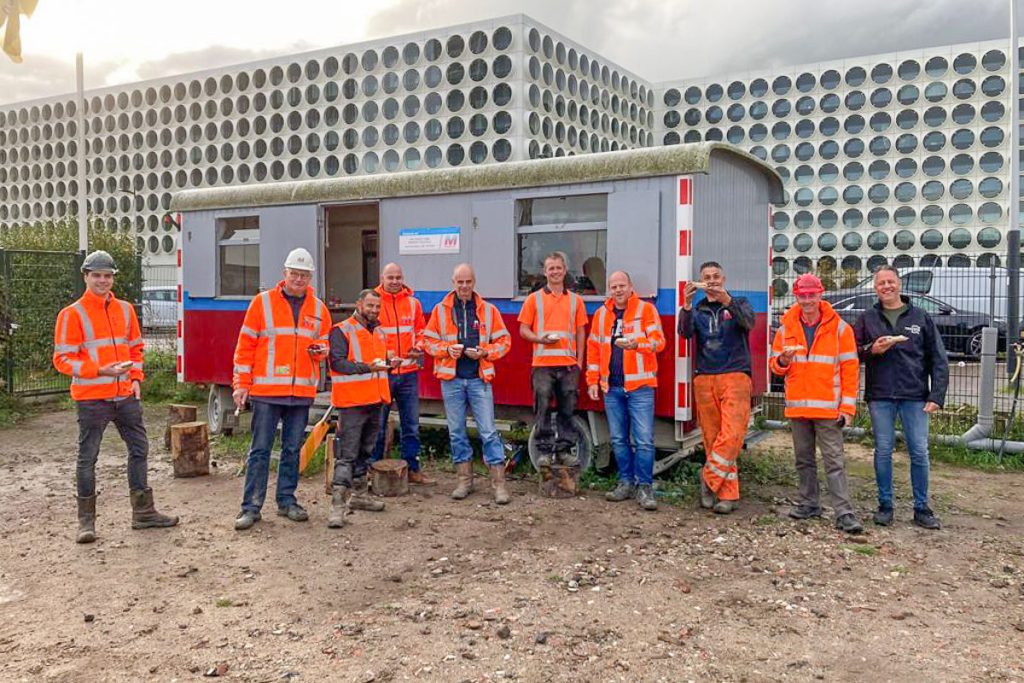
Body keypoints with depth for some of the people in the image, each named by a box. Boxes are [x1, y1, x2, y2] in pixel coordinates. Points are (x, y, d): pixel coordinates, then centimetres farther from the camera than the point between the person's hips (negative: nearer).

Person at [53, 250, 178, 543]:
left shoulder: (125, 309, 10)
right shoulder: (72, 314, -6)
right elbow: (62, 359, -9)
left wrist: (136, 378, 4)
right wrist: (102, 370, -21)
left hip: (126, 395, 6)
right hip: (91, 398, -5)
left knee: (139, 449, 10)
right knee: (88, 457, 2)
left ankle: (143, 512, 21)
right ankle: (86, 520, 13)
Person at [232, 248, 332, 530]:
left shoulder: (318, 308, 11)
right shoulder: (262, 302, 1)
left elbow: (325, 343, 21)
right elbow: (245, 346, 0)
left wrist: (321, 349, -4)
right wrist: (241, 384, -5)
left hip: (302, 392, 4)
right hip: (266, 390, -3)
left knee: (292, 450, 11)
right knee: (260, 450, 0)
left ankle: (287, 501, 22)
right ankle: (251, 507, 6)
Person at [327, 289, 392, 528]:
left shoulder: (379, 332, 18)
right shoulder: (342, 331, -8)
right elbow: (337, 362, -19)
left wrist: (388, 363, 7)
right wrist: (367, 367, -29)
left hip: (376, 401, 8)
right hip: (352, 402, -8)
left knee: (365, 452, 17)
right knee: (346, 454, -10)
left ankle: (359, 494, 30)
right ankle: (338, 504, -9)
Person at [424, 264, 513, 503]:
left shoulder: (488, 310, 4)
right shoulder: (440, 310, 5)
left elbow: (504, 341, 6)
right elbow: (428, 340, 8)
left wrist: (484, 352, -11)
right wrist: (447, 349, -10)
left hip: (479, 378, -1)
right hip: (451, 379, 2)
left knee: (488, 431, -3)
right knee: (456, 431, 8)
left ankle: (499, 482, 2)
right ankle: (464, 479, 20)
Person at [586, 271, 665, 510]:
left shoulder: (646, 309, 0)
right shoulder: (601, 314, 12)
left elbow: (658, 340, -9)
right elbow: (593, 349, 15)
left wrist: (637, 344, -28)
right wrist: (592, 380, 10)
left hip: (639, 385, -4)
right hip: (611, 386, 4)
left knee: (643, 440, -6)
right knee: (618, 439, 10)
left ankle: (644, 487, 2)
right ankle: (626, 483, 21)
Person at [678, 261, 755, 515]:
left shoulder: (738, 303, 11)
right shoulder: (697, 309, 16)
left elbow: (749, 322, -12)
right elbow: (685, 333, -4)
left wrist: (727, 300, -28)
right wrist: (687, 304, -21)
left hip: (735, 377, -2)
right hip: (704, 380, 2)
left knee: (731, 435, -16)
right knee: (711, 438, 0)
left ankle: (709, 479, -1)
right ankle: (728, 494, 6)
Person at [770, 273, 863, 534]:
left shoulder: (839, 327, -2)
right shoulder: (786, 328, 7)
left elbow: (850, 369, -3)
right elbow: (775, 365, 12)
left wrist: (848, 406, -8)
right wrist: (783, 360, -13)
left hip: (828, 407, -4)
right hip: (797, 405, 4)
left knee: (834, 461, -5)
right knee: (804, 459, 12)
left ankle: (844, 513, -4)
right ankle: (809, 504, 24)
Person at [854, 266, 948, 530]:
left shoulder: (921, 318, 6)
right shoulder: (867, 319, 8)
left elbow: (938, 359, 4)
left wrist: (937, 396, -4)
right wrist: (871, 349, -13)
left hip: (915, 396, 0)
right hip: (880, 396, 1)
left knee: (919, 453, 2)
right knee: (883, 451, 5)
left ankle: (922, 508, 14)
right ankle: (885, 505, 16)